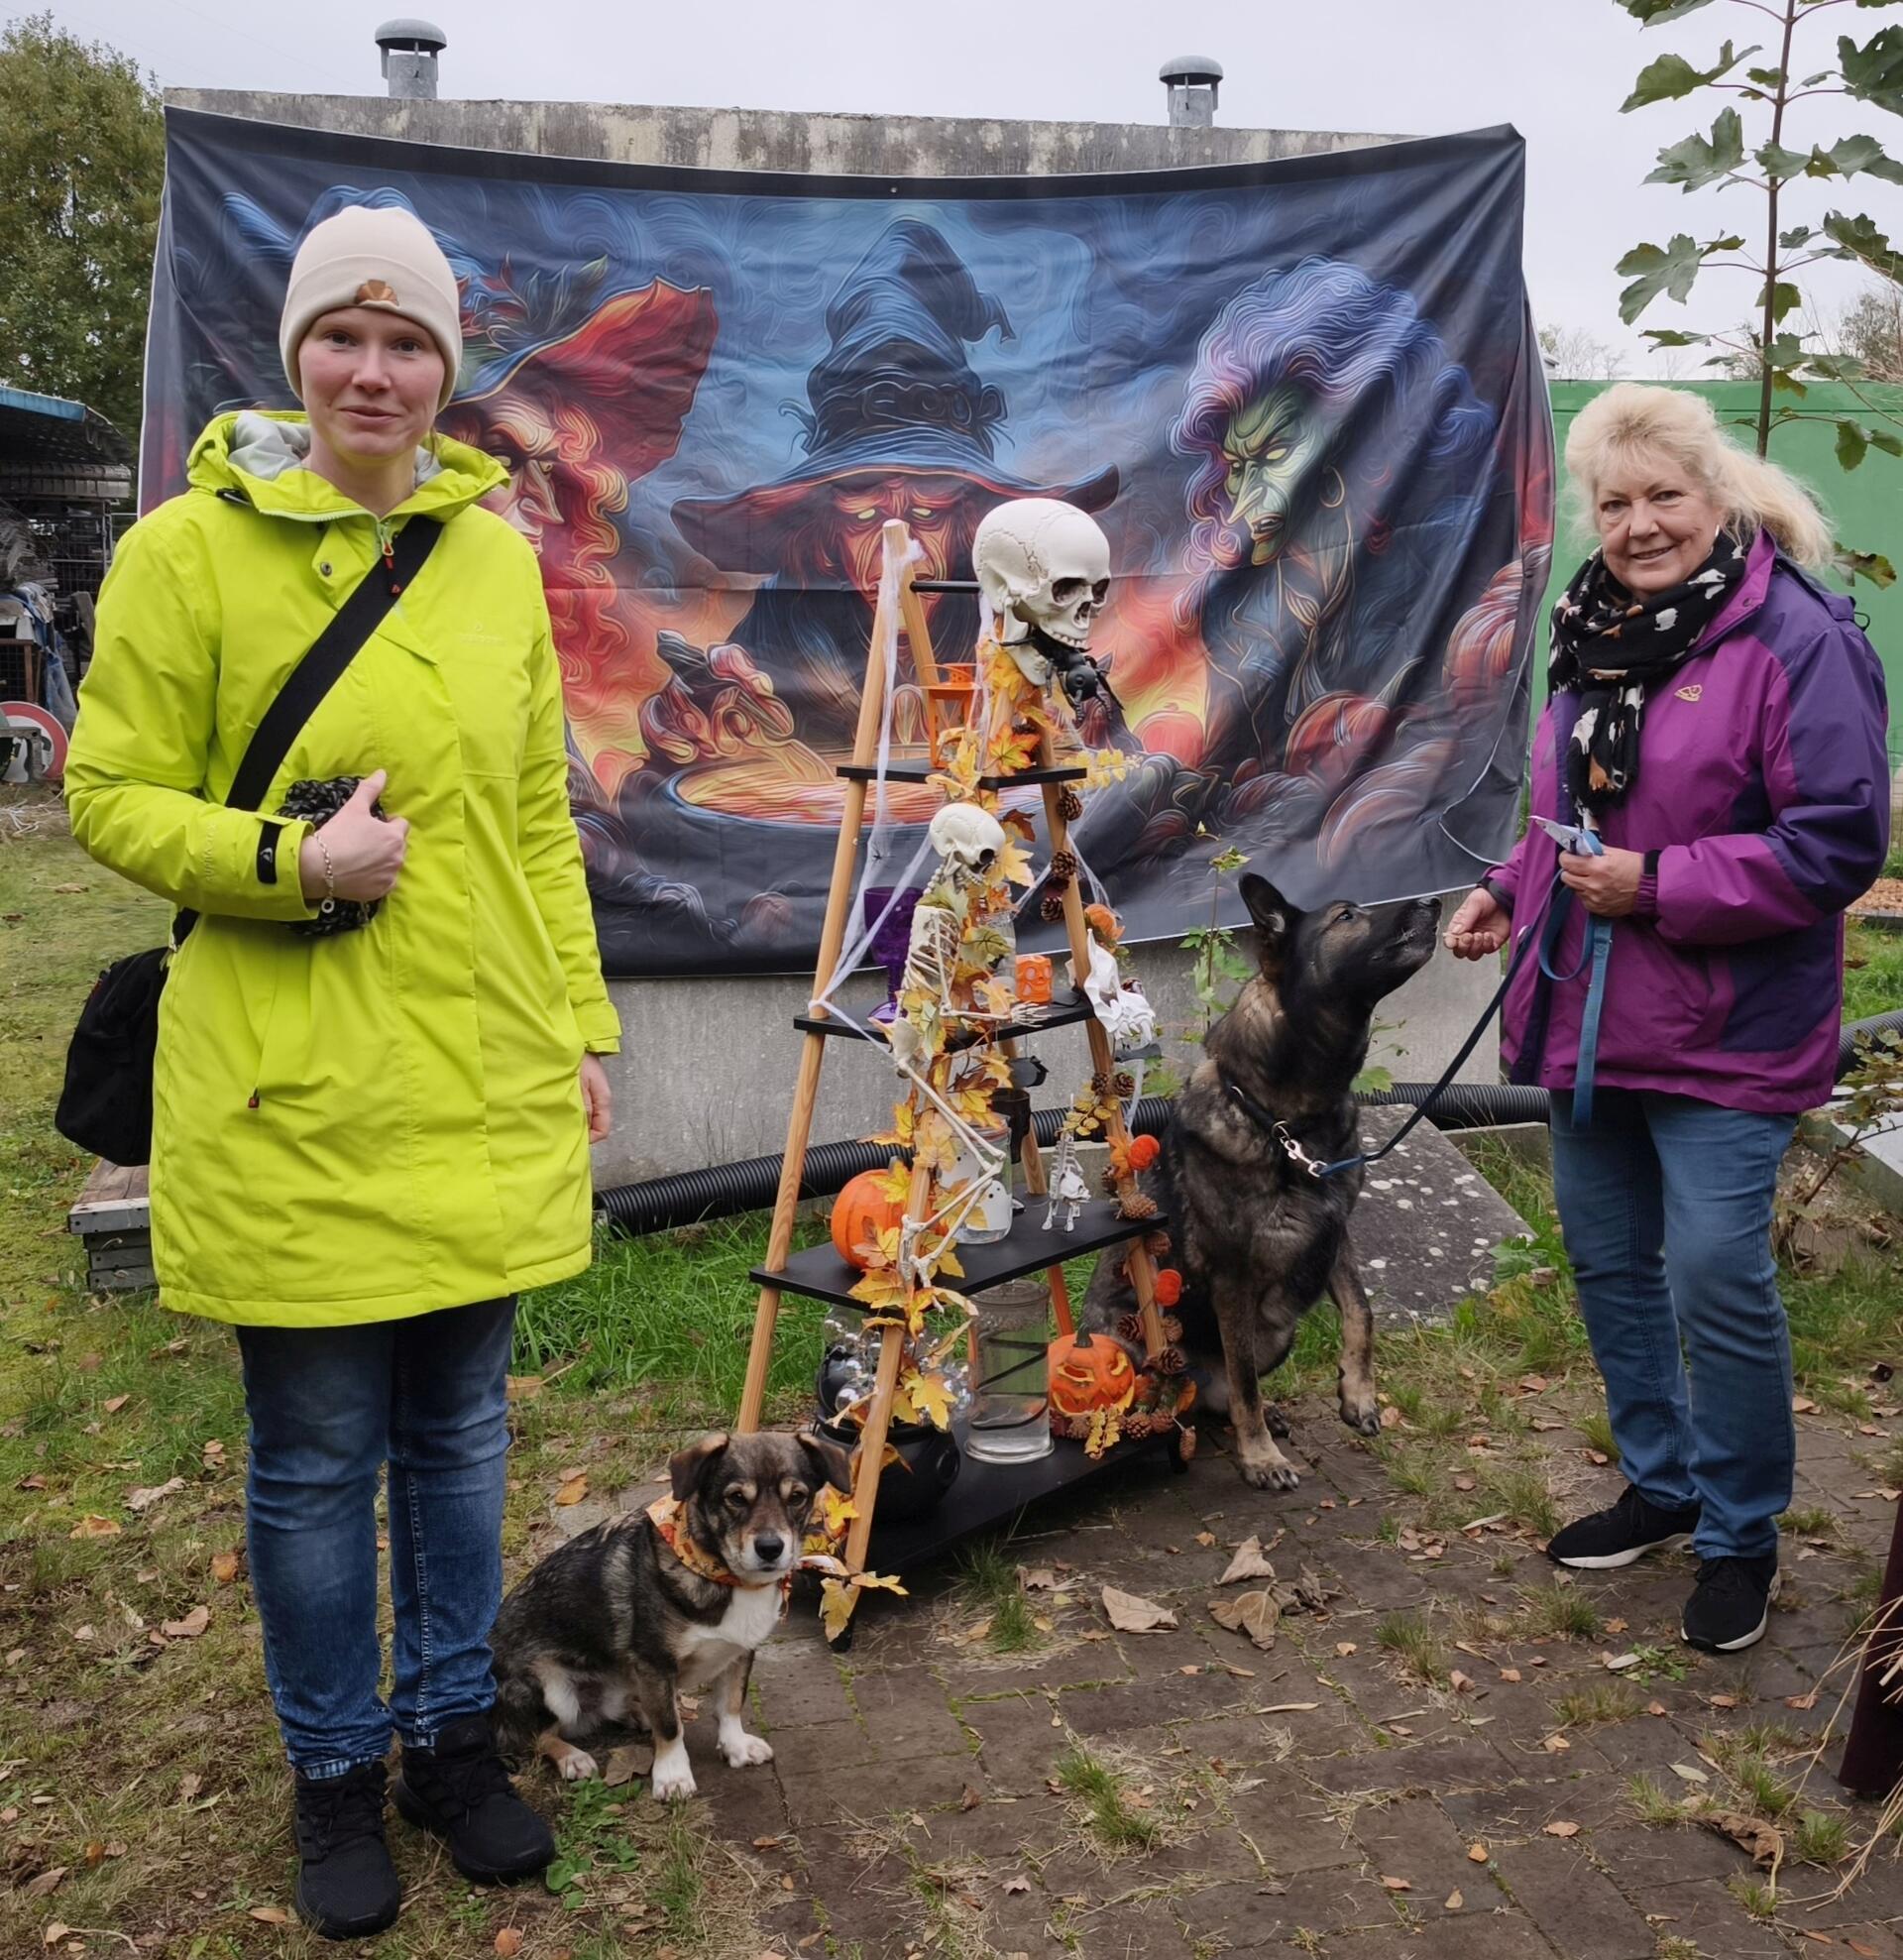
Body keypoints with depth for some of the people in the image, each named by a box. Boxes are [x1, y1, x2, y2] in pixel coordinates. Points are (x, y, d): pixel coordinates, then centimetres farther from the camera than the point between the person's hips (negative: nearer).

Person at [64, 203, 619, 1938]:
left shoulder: (498, 555, 6)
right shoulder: (189, 549, -6)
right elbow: (112, 800, -2)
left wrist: (581, 1030, 9)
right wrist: (295, 864, -19)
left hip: (488, 1089, 4)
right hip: (292, 1099, -3)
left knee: (460, 1433, 16)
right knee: (317, 1459, 11)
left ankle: (451, 1732, 37)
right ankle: (337, 1773, 33)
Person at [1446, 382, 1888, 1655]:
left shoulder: (1794, 638, -14)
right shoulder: (1598, 635, 10)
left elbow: (1837, 844, -18)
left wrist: (1658, 884, -22)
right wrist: (1510, 890, 4)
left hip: (1723, 1034, -7)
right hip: (1586, 1017, 8)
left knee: (1717, 1280, -4)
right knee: (1608, 1262, 16)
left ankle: (1741, 1533, 19)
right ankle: (1662, 1483, 36)